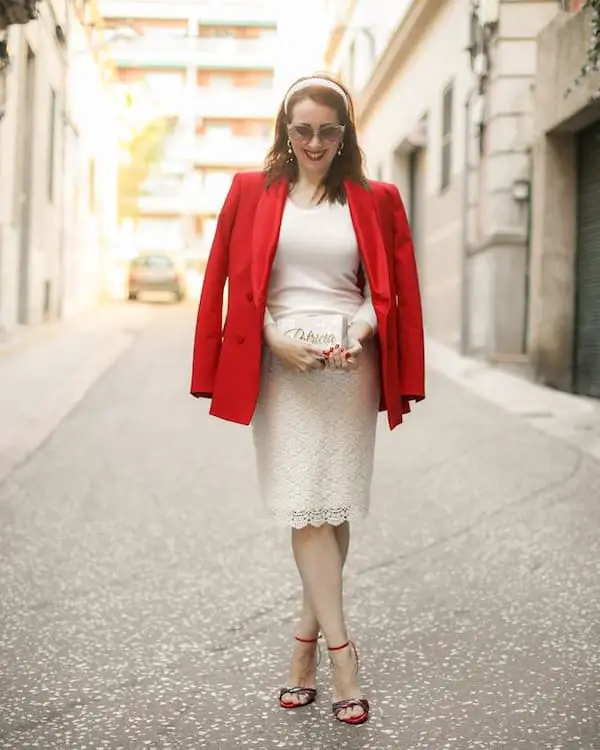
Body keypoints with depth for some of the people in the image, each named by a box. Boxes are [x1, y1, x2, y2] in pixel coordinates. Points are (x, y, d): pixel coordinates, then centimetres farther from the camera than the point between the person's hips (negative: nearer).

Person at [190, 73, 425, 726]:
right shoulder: (254, 193, 9)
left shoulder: (374, 201, 9)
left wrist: (360, 334, -10)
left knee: (335, 509, 2)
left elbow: (392, 291, 10)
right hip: (281, 362, -1)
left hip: (351, 362, 1)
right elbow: (234, 285, 5)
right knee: (306, 508, -7)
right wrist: (279, 341, -9)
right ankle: (342, 657, -5)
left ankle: (305, 647, 15)